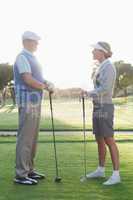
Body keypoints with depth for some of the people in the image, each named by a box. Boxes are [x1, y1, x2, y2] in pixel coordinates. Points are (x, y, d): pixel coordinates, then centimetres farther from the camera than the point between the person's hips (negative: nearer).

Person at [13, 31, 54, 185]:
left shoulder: (32, 58, 19)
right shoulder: (22, 57, -11)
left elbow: (38, 78, 24)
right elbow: (28, 80, -21)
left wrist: (48, 83, 3)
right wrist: (46, 87, -9)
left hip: (35, 102, 10)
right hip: (27, 102, -10)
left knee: (32, 137, 12)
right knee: (25, 138, -7)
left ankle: (29, 170, 21)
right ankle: (20, 175, 0)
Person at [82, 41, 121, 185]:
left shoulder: (108, 67, -14)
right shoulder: (101, 68, 16)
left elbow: (105, 89, -22)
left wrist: (89, 93, -10)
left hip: (104, 108, -10)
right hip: (98, 108, 10)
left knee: (109, 140, -8)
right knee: (99, 140, 13)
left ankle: (116, 174, -2)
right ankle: (100, 170, 24)